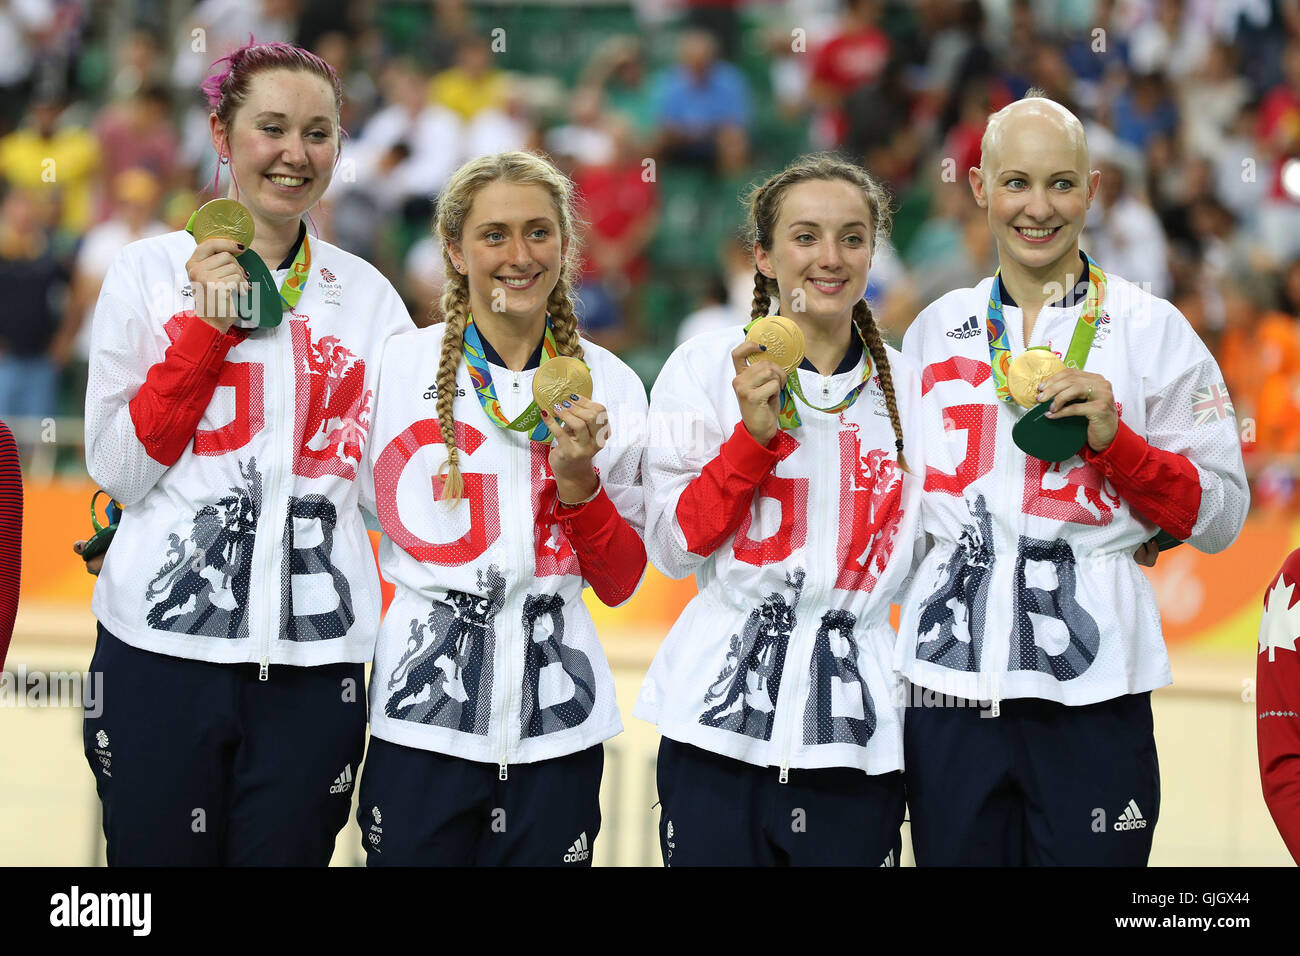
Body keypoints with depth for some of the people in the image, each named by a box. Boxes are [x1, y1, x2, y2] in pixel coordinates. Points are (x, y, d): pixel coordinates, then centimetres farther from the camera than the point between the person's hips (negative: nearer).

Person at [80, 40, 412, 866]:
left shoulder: (366, 295, 11)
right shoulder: (150, 273, 5)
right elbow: (118, 470, -2)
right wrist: (206, 326, -7)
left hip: (313, 654, 2)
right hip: (165, 643, -2)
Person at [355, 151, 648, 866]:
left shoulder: (610, 385, 6)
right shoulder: (397, 366, 0)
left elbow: (621, 583, 6)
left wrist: (577, 481, -8)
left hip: (554, 720, 2)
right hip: (424, 708, -2)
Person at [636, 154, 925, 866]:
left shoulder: (906, 387, 10)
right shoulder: (708, 368, 3)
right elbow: (672, 546, -1)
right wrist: (754, 434, -12)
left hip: (857, 725, 2)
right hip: (723, 719, -2)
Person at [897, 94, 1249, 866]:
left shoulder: (1150, 330, 2)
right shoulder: (938, 330, 12)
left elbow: (1220, 518, 1)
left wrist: (1113, 440, -12)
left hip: (1091, 684, -3)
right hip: (951, 678, 3)